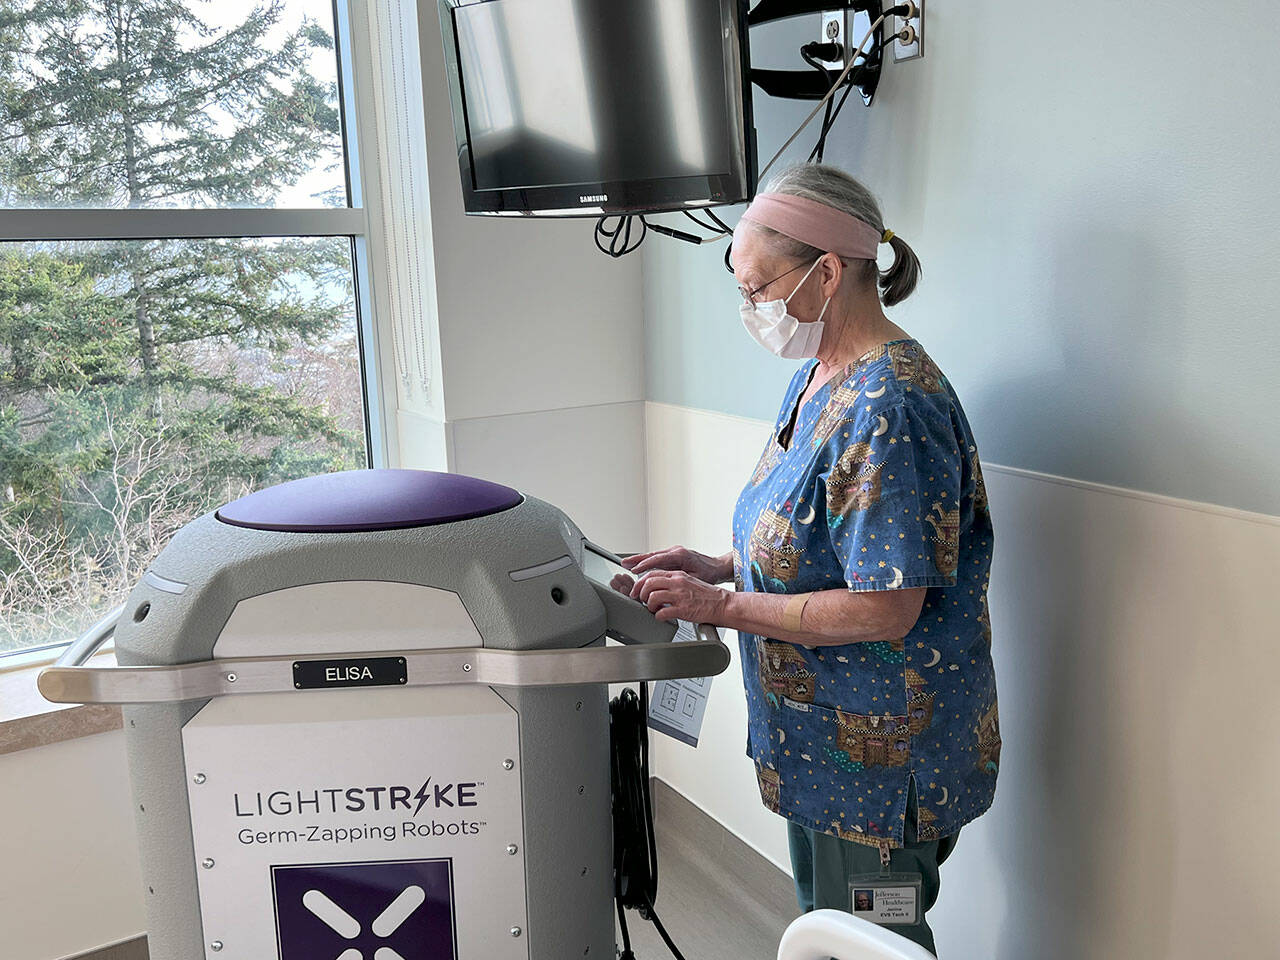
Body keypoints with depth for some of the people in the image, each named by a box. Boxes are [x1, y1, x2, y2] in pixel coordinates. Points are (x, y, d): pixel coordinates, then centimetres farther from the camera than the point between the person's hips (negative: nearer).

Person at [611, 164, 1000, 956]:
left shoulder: (892, 405, -26)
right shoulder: (819, 380, 5)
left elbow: (884, 609, -29)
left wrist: (720, 605, -22)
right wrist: (716, 566, 1)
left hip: (883, 748, -9)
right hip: (820, 736, 9)